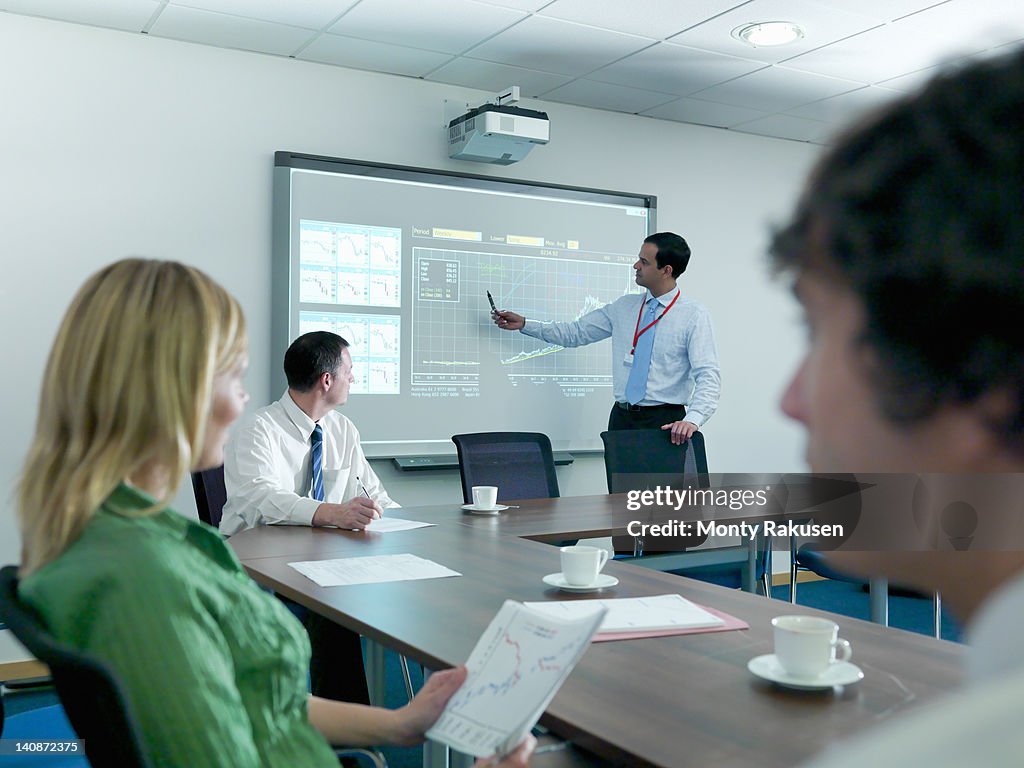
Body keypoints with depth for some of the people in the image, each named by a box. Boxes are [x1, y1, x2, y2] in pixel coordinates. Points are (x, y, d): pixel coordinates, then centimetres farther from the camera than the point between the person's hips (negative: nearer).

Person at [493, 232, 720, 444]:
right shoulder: (623, 306, 10)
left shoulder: (694, 316, -5)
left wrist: (693, 420, -29)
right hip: (621, 417, 4)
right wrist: (523, 324, 6)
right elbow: (575, 333, 13)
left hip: (665, 422, -4)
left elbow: (708, 376, -13)